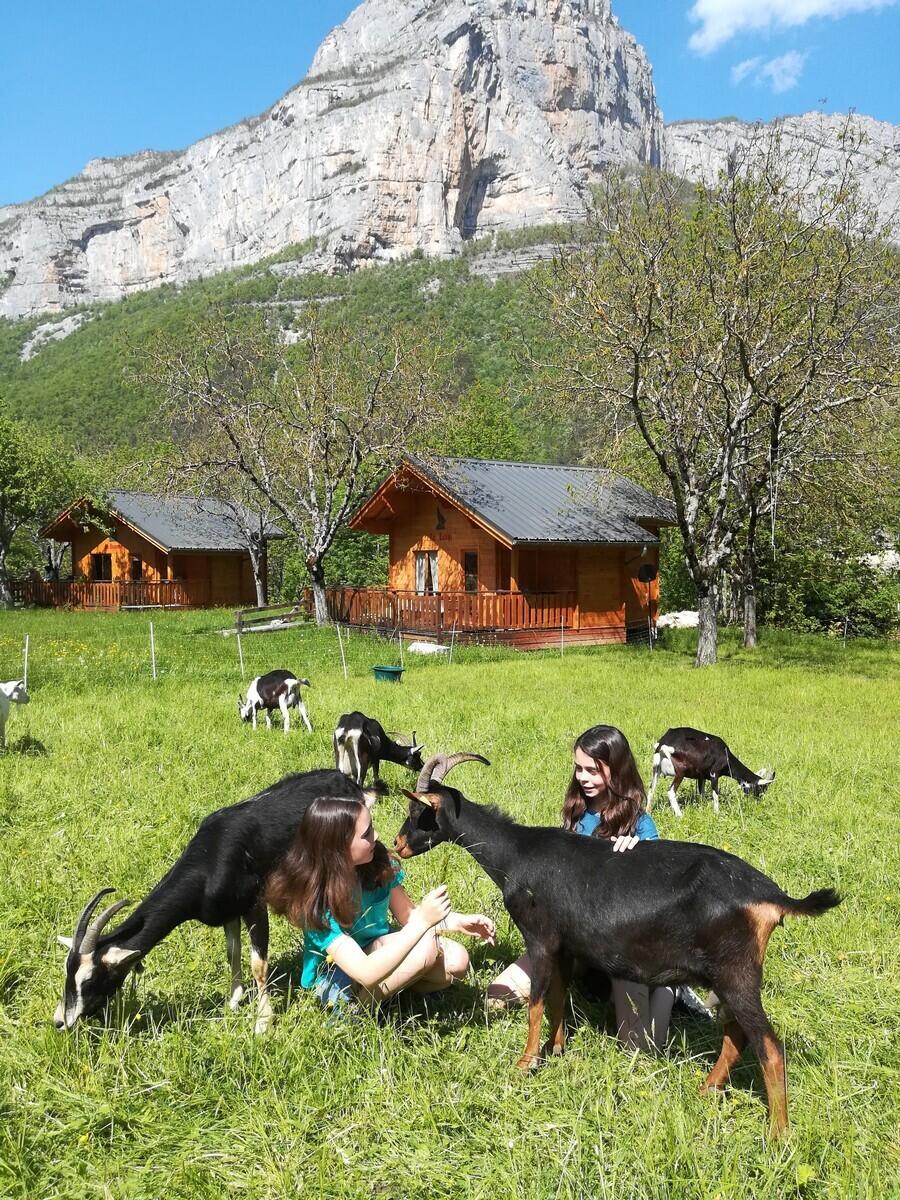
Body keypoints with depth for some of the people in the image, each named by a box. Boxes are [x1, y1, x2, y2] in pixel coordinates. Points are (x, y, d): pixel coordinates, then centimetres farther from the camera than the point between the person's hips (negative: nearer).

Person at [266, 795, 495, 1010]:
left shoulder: (378, 863, -14)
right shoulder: (317, 903, -31)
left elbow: (407, 915, 2)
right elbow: (366, 974, -39)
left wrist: (457, 921, -15)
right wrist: (423, 921, -44)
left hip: (380, 953, 6)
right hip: (337, 983, -6)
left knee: (456, 960, -16)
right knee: (425, 946, -28)